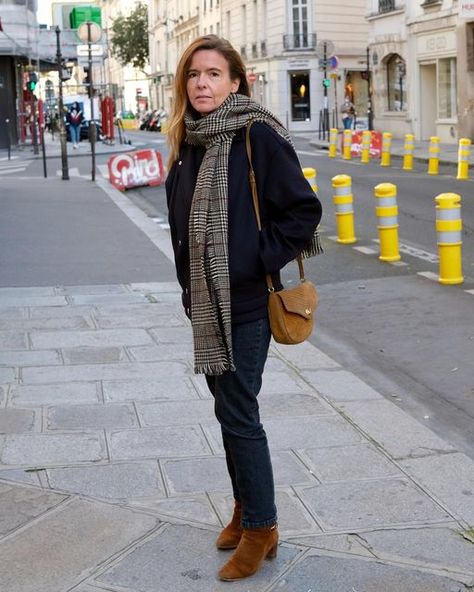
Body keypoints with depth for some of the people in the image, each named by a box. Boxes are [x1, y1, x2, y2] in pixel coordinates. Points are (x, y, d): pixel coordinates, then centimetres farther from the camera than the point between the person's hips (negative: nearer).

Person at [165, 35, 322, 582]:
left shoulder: (258, 136, -13)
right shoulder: (189, 142, 8)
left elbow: (303, 210, -12)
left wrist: (259, 261, -13)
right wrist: (190, 287, 12)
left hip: (245, 302, -7)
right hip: (206, 301, 7)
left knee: (237, 414, -1)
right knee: (228, 407, 16)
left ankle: (260, 527, 15)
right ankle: (245, 507, 33)